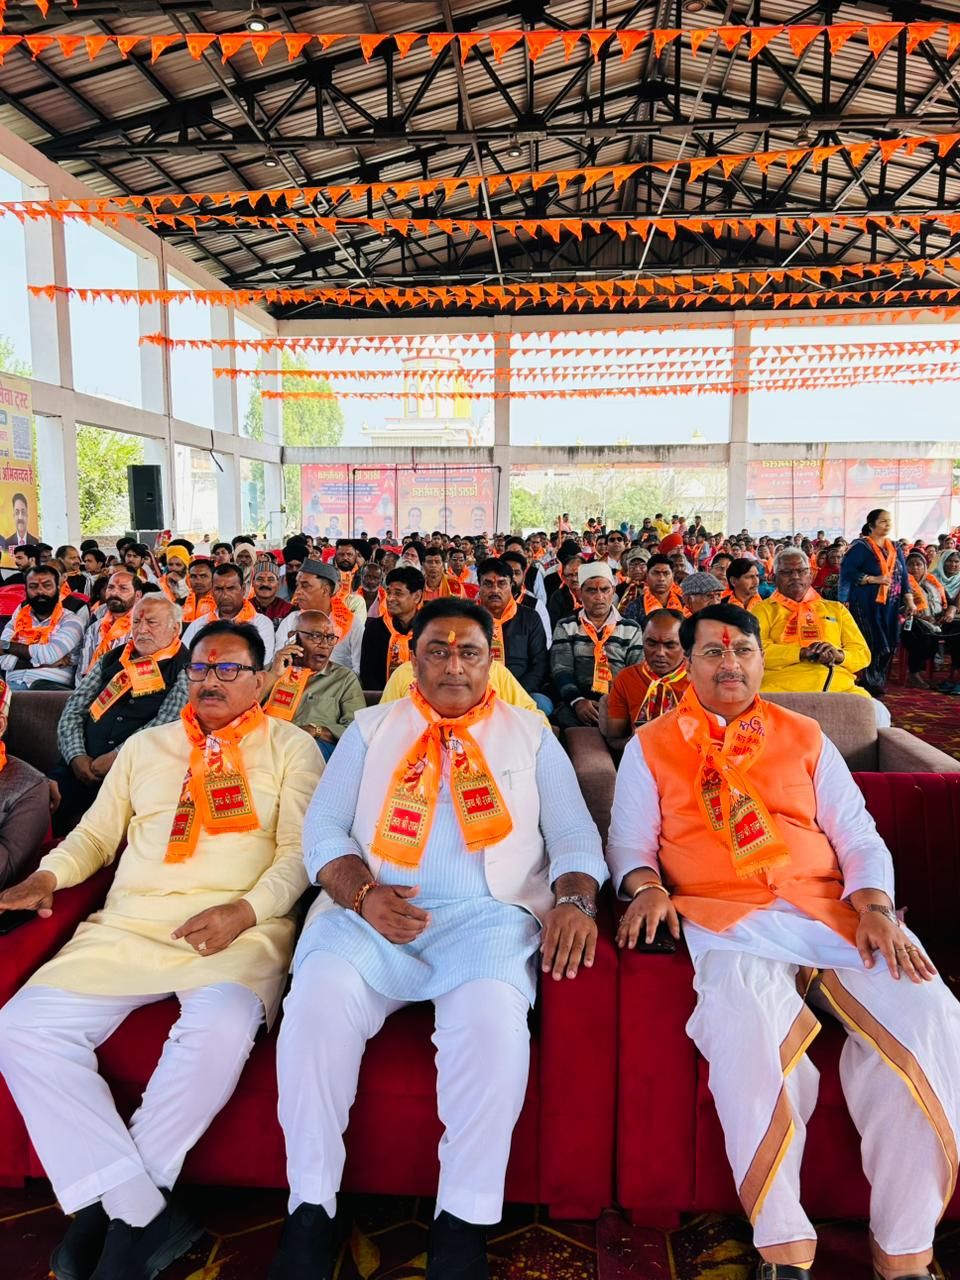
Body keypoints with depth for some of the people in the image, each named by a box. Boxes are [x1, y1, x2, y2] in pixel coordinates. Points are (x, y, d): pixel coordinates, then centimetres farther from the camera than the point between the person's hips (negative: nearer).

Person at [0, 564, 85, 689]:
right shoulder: (18, 617, 18)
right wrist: (43, 663, -9)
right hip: (13, 685, 3)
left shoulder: (71, 620, 4)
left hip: (50, 685, -3)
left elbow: (51, 654, -12)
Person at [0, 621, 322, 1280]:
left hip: (240, 928, -4)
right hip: (129, 925, 4)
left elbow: (299, 851, 0)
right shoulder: (145, 746, 22)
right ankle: (146, 1213, -14)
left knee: (221, 1028, -34)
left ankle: (115, 1206, -9)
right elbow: (96, 833, 24)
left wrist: (245, 911, -16)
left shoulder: (291, 747, 8)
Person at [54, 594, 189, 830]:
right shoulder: (110, 659, 20)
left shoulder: (184, 669, 3)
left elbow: (166, 722, -9)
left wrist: (117, 757, -14)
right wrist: (77, 756, -2)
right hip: (81, 767, 4)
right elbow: (74, 709, 14)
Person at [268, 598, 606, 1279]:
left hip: (488, 914, -1)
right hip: (373, 913, 1)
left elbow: (575, 834, 12)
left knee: (493, 1012, -32)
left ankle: (465, 1220, -13)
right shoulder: (372, 728, 18)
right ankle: (311, 1208, -11)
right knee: (319, 998, -29)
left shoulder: (531, 735, 17)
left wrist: (575, 898, -10)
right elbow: (323, 826, 10)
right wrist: (363, 892, -10)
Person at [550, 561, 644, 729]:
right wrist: (577, 700, -17)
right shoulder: (566, 627, 14)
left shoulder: (631, 629, 16)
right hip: (578, 703, -1)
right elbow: (561, 670, 2)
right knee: (565, 718, -36)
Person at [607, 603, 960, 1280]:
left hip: (833, 910, 3)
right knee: (741, 1021, -35)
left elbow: (858, 836, 14)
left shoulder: (806, 737, 19)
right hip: (727, 920, -3)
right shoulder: (651, 744, 14)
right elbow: (629, 841, 11)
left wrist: (876, 907, -5)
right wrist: (645, 884, -12)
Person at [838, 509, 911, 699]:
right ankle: (871, 685, 4)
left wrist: (909, 600, 9)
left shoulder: (895, 548, 14)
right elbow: (847, 573, -13)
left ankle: (877, 683, 18)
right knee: (872, 644, -9)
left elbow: (903, 576, 16)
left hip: (890, 605, 6)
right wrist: (874, 579, -19)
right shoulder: (860, 547, -5)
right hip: (867, 604, -6)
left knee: (889, 645, 5)